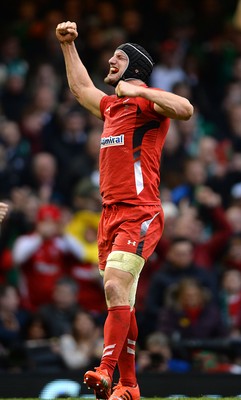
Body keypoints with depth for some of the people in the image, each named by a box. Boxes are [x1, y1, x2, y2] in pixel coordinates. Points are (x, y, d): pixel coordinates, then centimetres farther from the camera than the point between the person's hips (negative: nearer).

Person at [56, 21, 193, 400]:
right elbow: (81, 87, 42)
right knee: (119, 302, 7)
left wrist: (138, 89, -18)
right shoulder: (112, 105, 22)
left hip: (139, 215, -9)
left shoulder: (148, 101, -4)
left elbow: (185, 109, -25)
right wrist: (68, 45, 41)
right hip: (110, 214, 9)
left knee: (116, 288, -23)